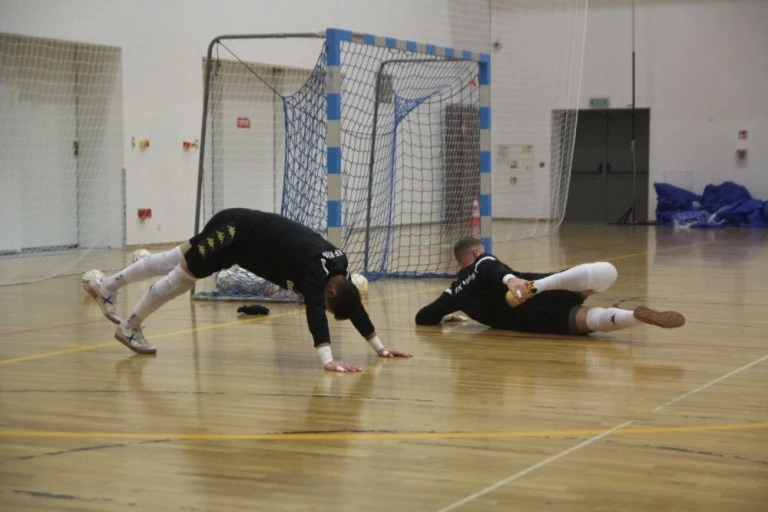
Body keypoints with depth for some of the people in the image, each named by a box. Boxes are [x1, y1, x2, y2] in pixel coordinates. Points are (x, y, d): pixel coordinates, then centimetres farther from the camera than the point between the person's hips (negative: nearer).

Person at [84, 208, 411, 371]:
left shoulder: (339, 267, -10)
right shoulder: (316, 267, -33)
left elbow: (355, 307, 1)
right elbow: (314, 312, -45)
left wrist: (379, 347, 1)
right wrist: (327, 360, -54)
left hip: (244, 232, 8)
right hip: (235, 231, -8)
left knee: (174, 262, 18)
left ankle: (106, 287, 32)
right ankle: (129, 327, 20)